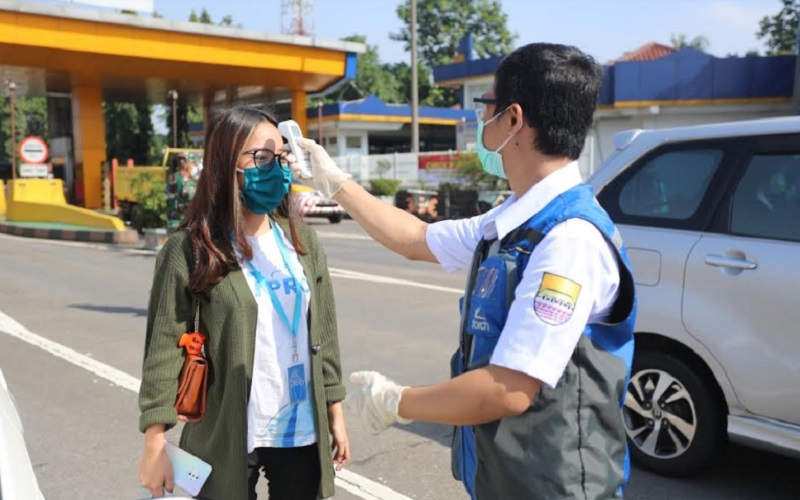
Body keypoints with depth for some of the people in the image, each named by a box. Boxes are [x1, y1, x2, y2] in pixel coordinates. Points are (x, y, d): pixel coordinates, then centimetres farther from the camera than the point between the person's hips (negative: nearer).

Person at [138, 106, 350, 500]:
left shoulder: (301, 240, 3)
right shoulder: (191, 249, -11)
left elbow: (324, 332, 7)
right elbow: (164, 346, -11)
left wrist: (335, 413, 9)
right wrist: (155, 443, -12)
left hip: (302, 431, 4)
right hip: (228, 438, -4)